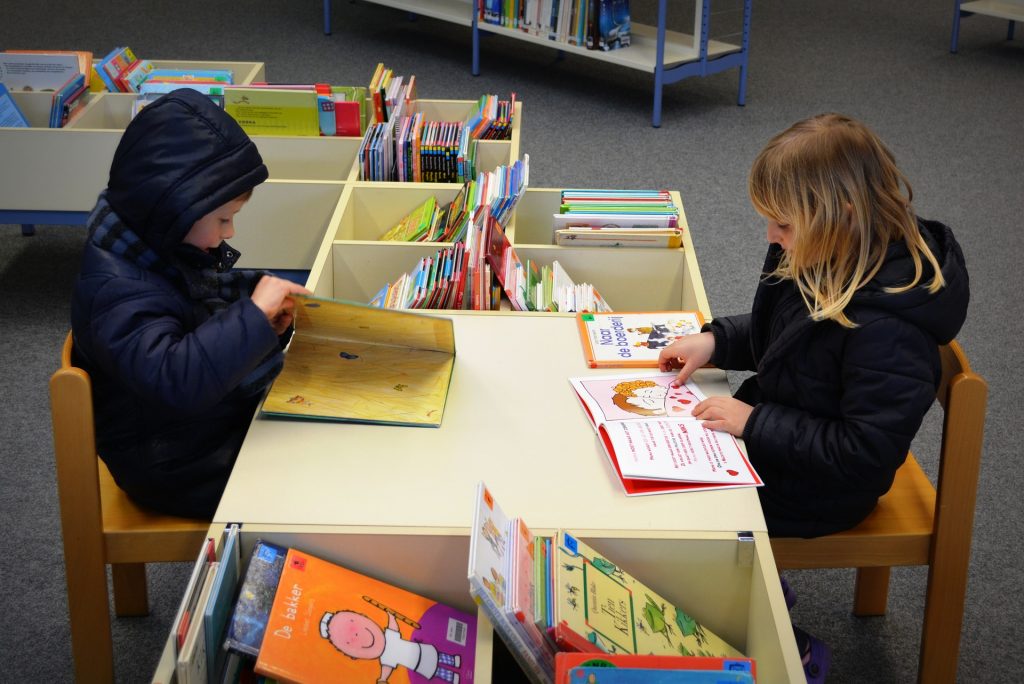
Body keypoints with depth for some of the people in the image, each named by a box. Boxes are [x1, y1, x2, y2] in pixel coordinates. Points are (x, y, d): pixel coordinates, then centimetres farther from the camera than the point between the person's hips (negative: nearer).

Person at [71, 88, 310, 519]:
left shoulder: (162, 250, -3)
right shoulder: (118, 291, -32)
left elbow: (215, 290, 18)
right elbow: (176, 378, -46)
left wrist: (256, 289, -5)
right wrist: (253, 314, -38)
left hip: (223, 413, 9)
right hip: (181, 469, -9)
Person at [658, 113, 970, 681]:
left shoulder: (886, 329, -34)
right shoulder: (829, 260, -7)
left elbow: (866, 452, -29)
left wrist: (755, 423, -26)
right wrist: (715, 340, -4)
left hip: (816, 488, -9)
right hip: (772, 432, 9)